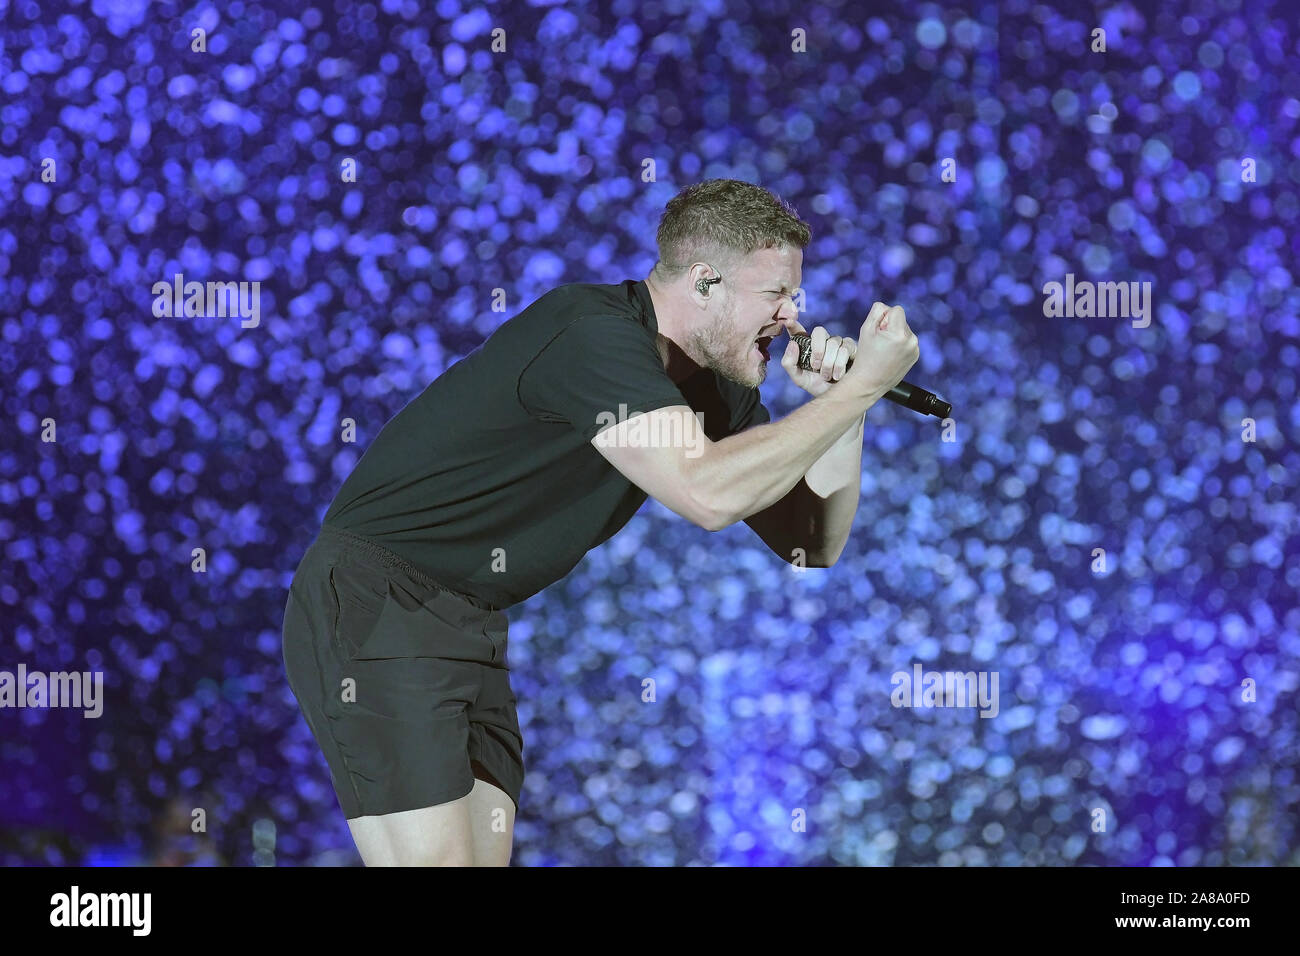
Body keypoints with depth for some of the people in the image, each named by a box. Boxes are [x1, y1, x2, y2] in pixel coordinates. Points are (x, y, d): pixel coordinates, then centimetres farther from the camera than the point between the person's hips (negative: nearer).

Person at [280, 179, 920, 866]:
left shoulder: (717, 387, 8)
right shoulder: (591, 331, -22)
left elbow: (812, 547, 11)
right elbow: (707, 493, -34)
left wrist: (839, 406, -5)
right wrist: (862, 389, -23)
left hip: (473, 626, 9)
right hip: (374, 607, -9)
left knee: (486, 857, 4)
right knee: (436, 860, -17)